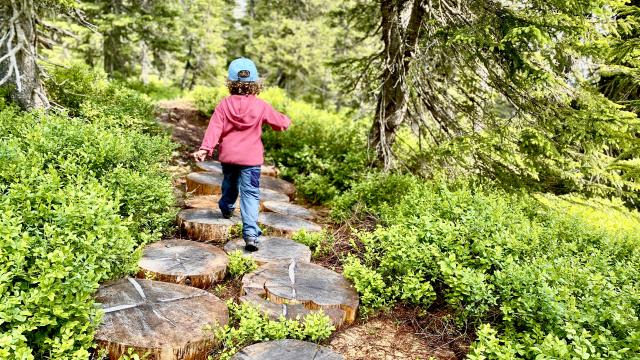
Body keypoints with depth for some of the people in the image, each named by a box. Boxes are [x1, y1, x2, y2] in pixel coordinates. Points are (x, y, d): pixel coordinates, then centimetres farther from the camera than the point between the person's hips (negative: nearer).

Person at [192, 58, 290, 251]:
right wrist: (286, 121, 27)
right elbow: (280, 122, 4)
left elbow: (214, 128, -12)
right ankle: (251, 233, -16)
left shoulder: (224, 104, -3)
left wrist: (205, 148, -17)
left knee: (230, 184, 28)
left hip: (228, 156, 3)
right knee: (250, 193, -5)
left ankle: (226, 208, 55)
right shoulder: (261, 106, -6)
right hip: (251, 158, -2)